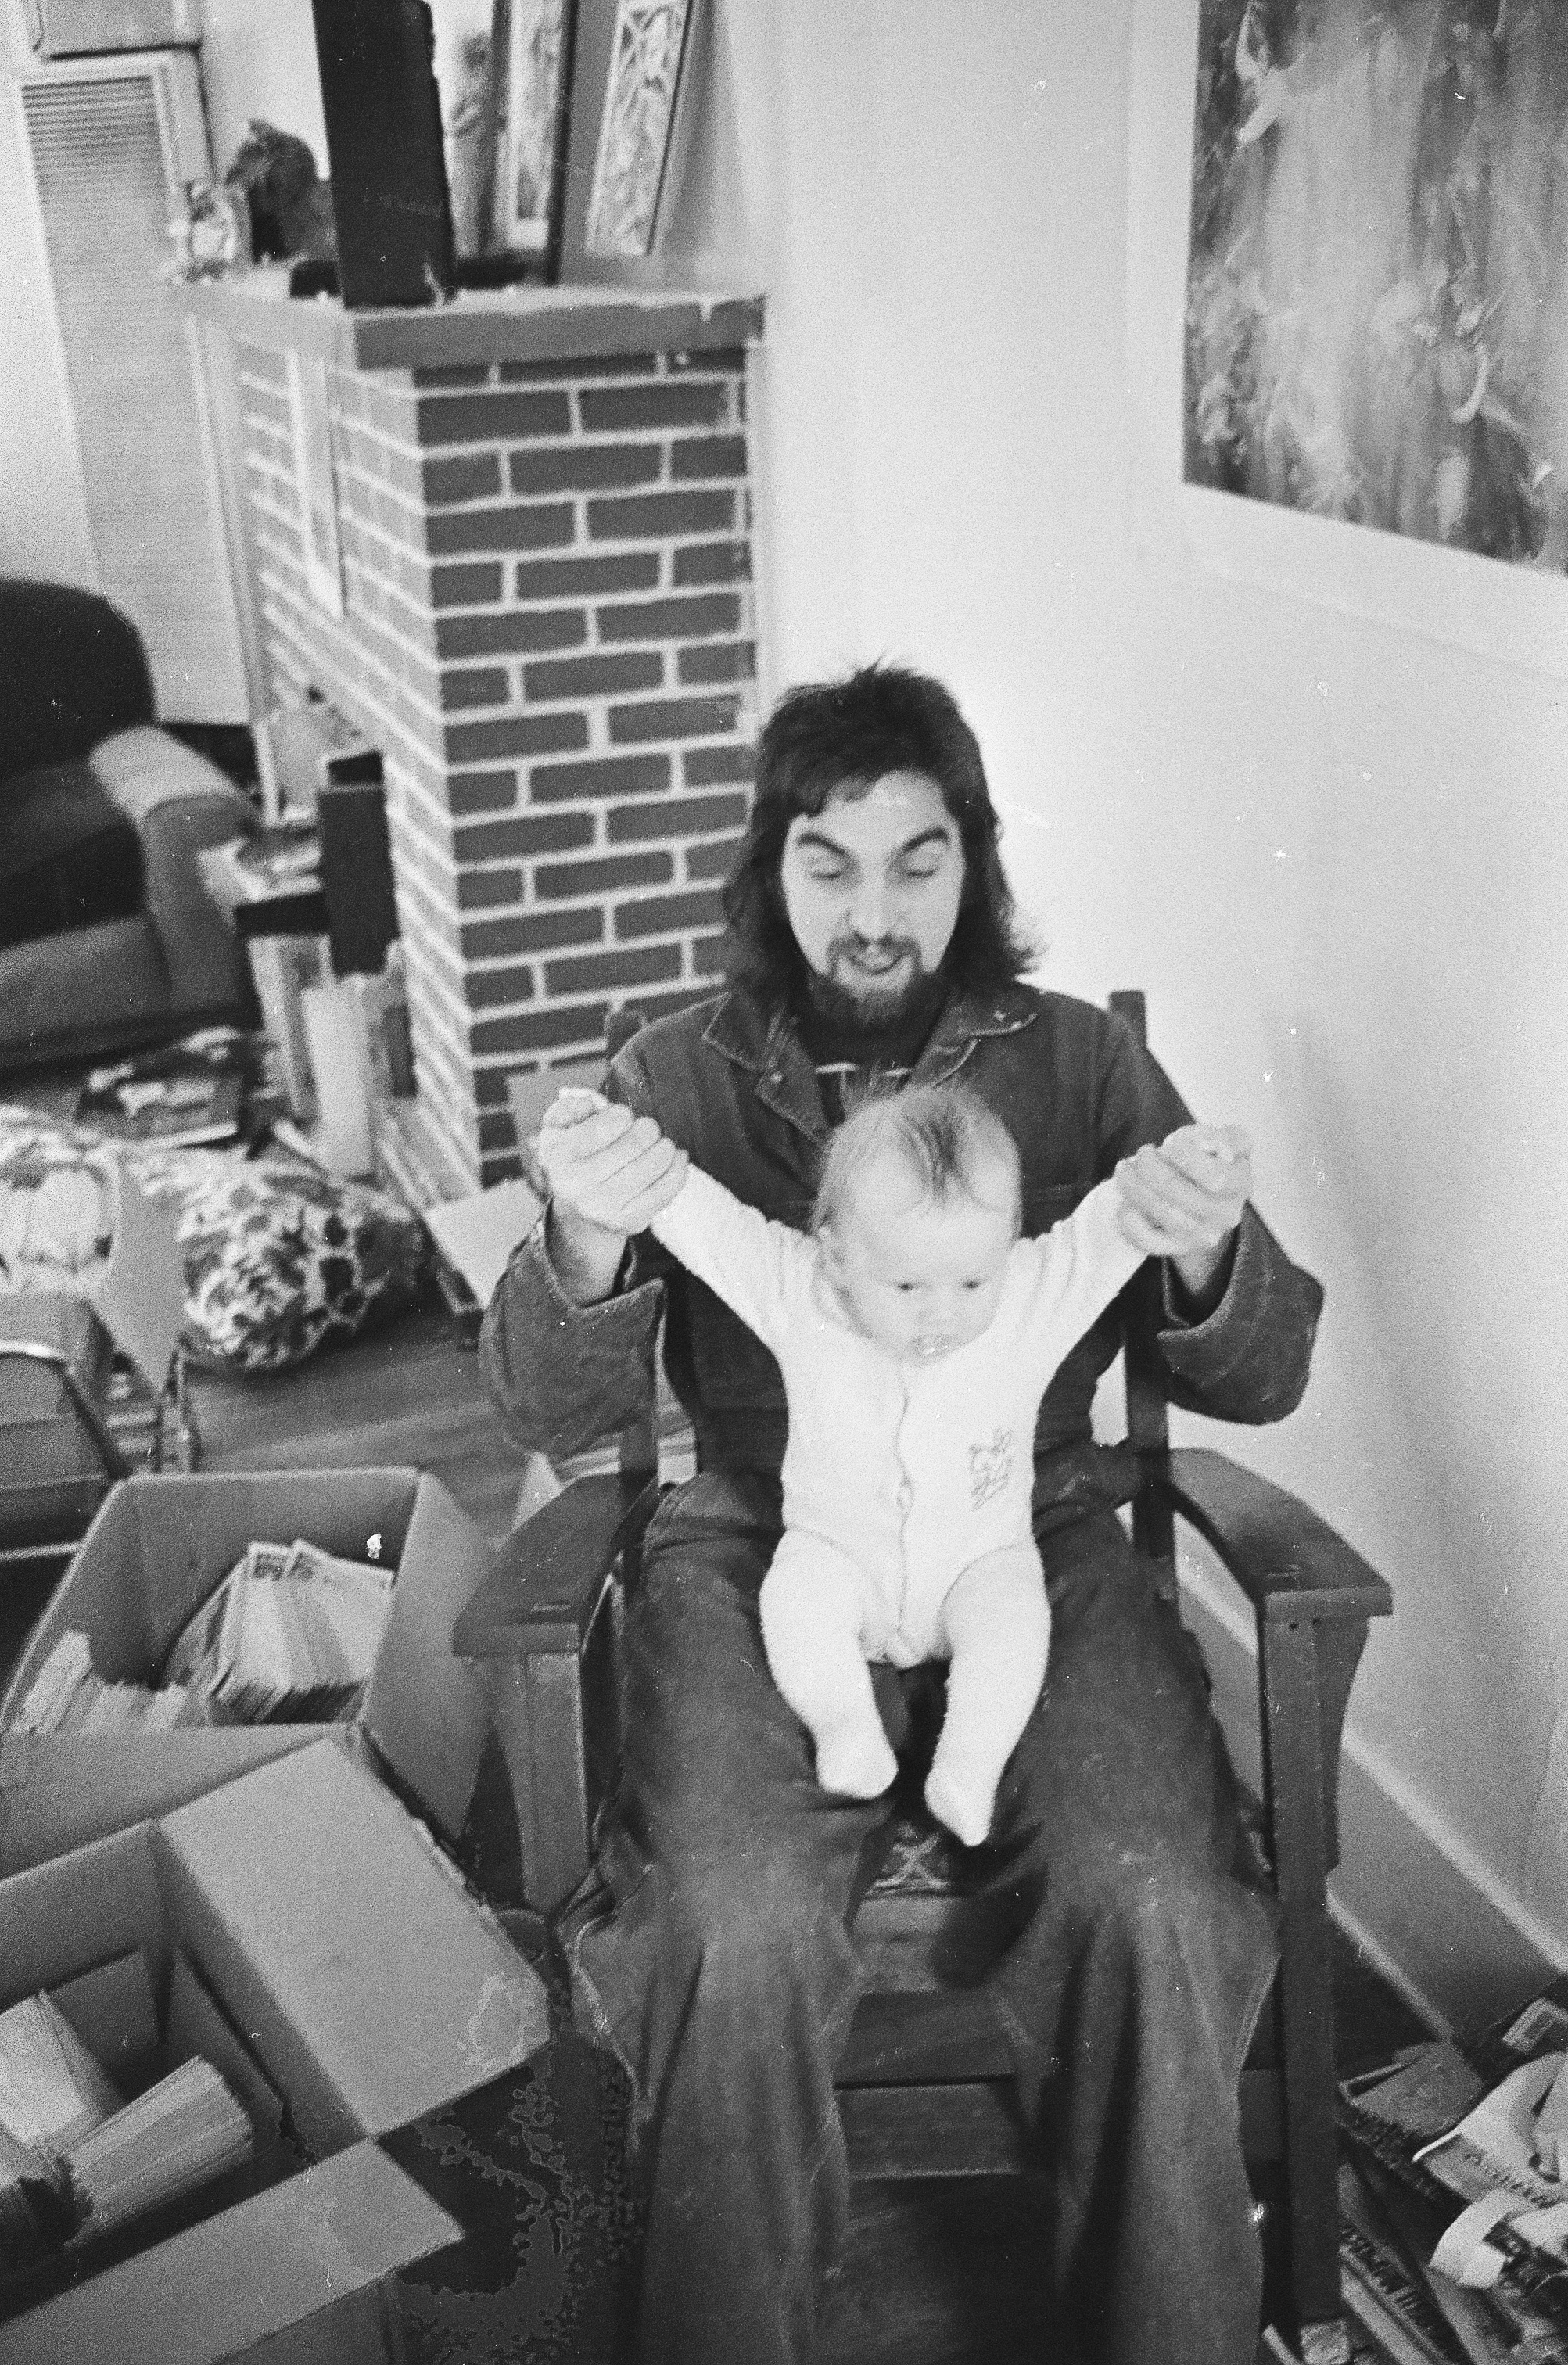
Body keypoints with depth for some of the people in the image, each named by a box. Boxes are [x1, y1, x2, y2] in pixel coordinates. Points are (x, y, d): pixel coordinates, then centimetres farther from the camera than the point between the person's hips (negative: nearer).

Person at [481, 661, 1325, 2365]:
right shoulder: (677, 1079, 3)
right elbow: (554, 1416, -3)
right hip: (762, 1542, 0)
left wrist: (1206, 1261, -21)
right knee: (741, 1921, -28)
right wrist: (587, 1247, -26)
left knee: (1156, 1900, -25)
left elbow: (1260, 1380, 3)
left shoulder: (1080, 1063, 5)